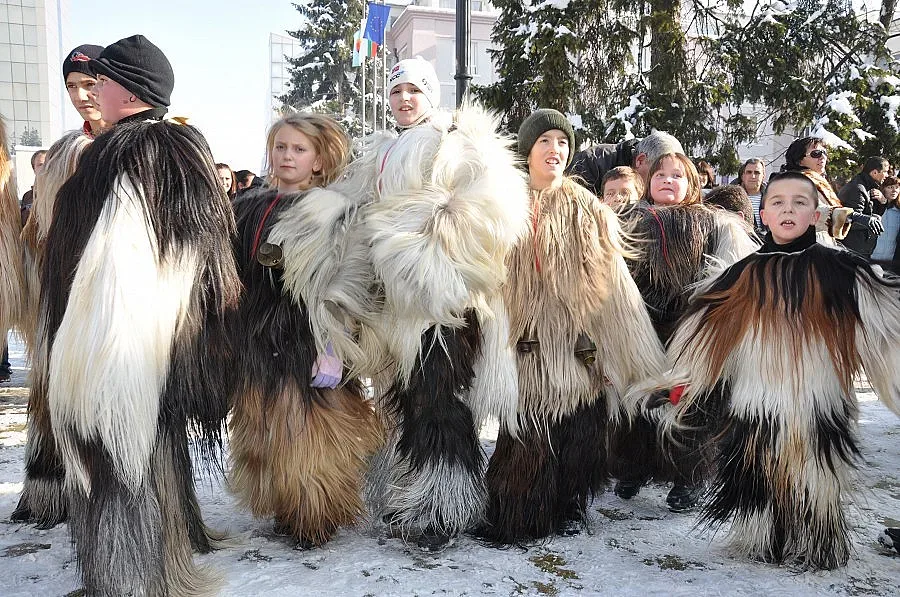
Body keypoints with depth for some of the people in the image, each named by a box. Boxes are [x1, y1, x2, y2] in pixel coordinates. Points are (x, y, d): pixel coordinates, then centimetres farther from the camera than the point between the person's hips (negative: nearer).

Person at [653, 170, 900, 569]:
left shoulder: (840, 271, -1)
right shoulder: (744, 275, 4)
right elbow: (702, 340, 10)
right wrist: (680, 393, 12)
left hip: (819, 413, -1)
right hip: (754, 415, 2)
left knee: (815, 492, 10)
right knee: (760, 489, 13)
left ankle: (816, 552, 33)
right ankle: (761, 546, 35)